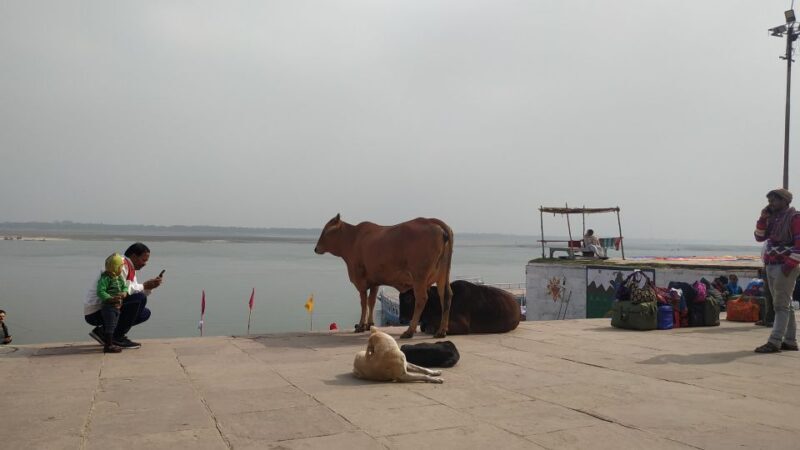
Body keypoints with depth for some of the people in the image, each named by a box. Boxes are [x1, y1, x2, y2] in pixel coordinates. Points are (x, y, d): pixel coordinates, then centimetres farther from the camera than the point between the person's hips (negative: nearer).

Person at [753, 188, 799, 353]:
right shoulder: (772, 218, 16)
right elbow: (760, 237, 14)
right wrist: (763, 218, 2)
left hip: (786, 267, -8)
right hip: (771, 265, 8)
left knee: (781, 305, -9)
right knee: (785, 305, 11)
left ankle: (774, 342, -11)